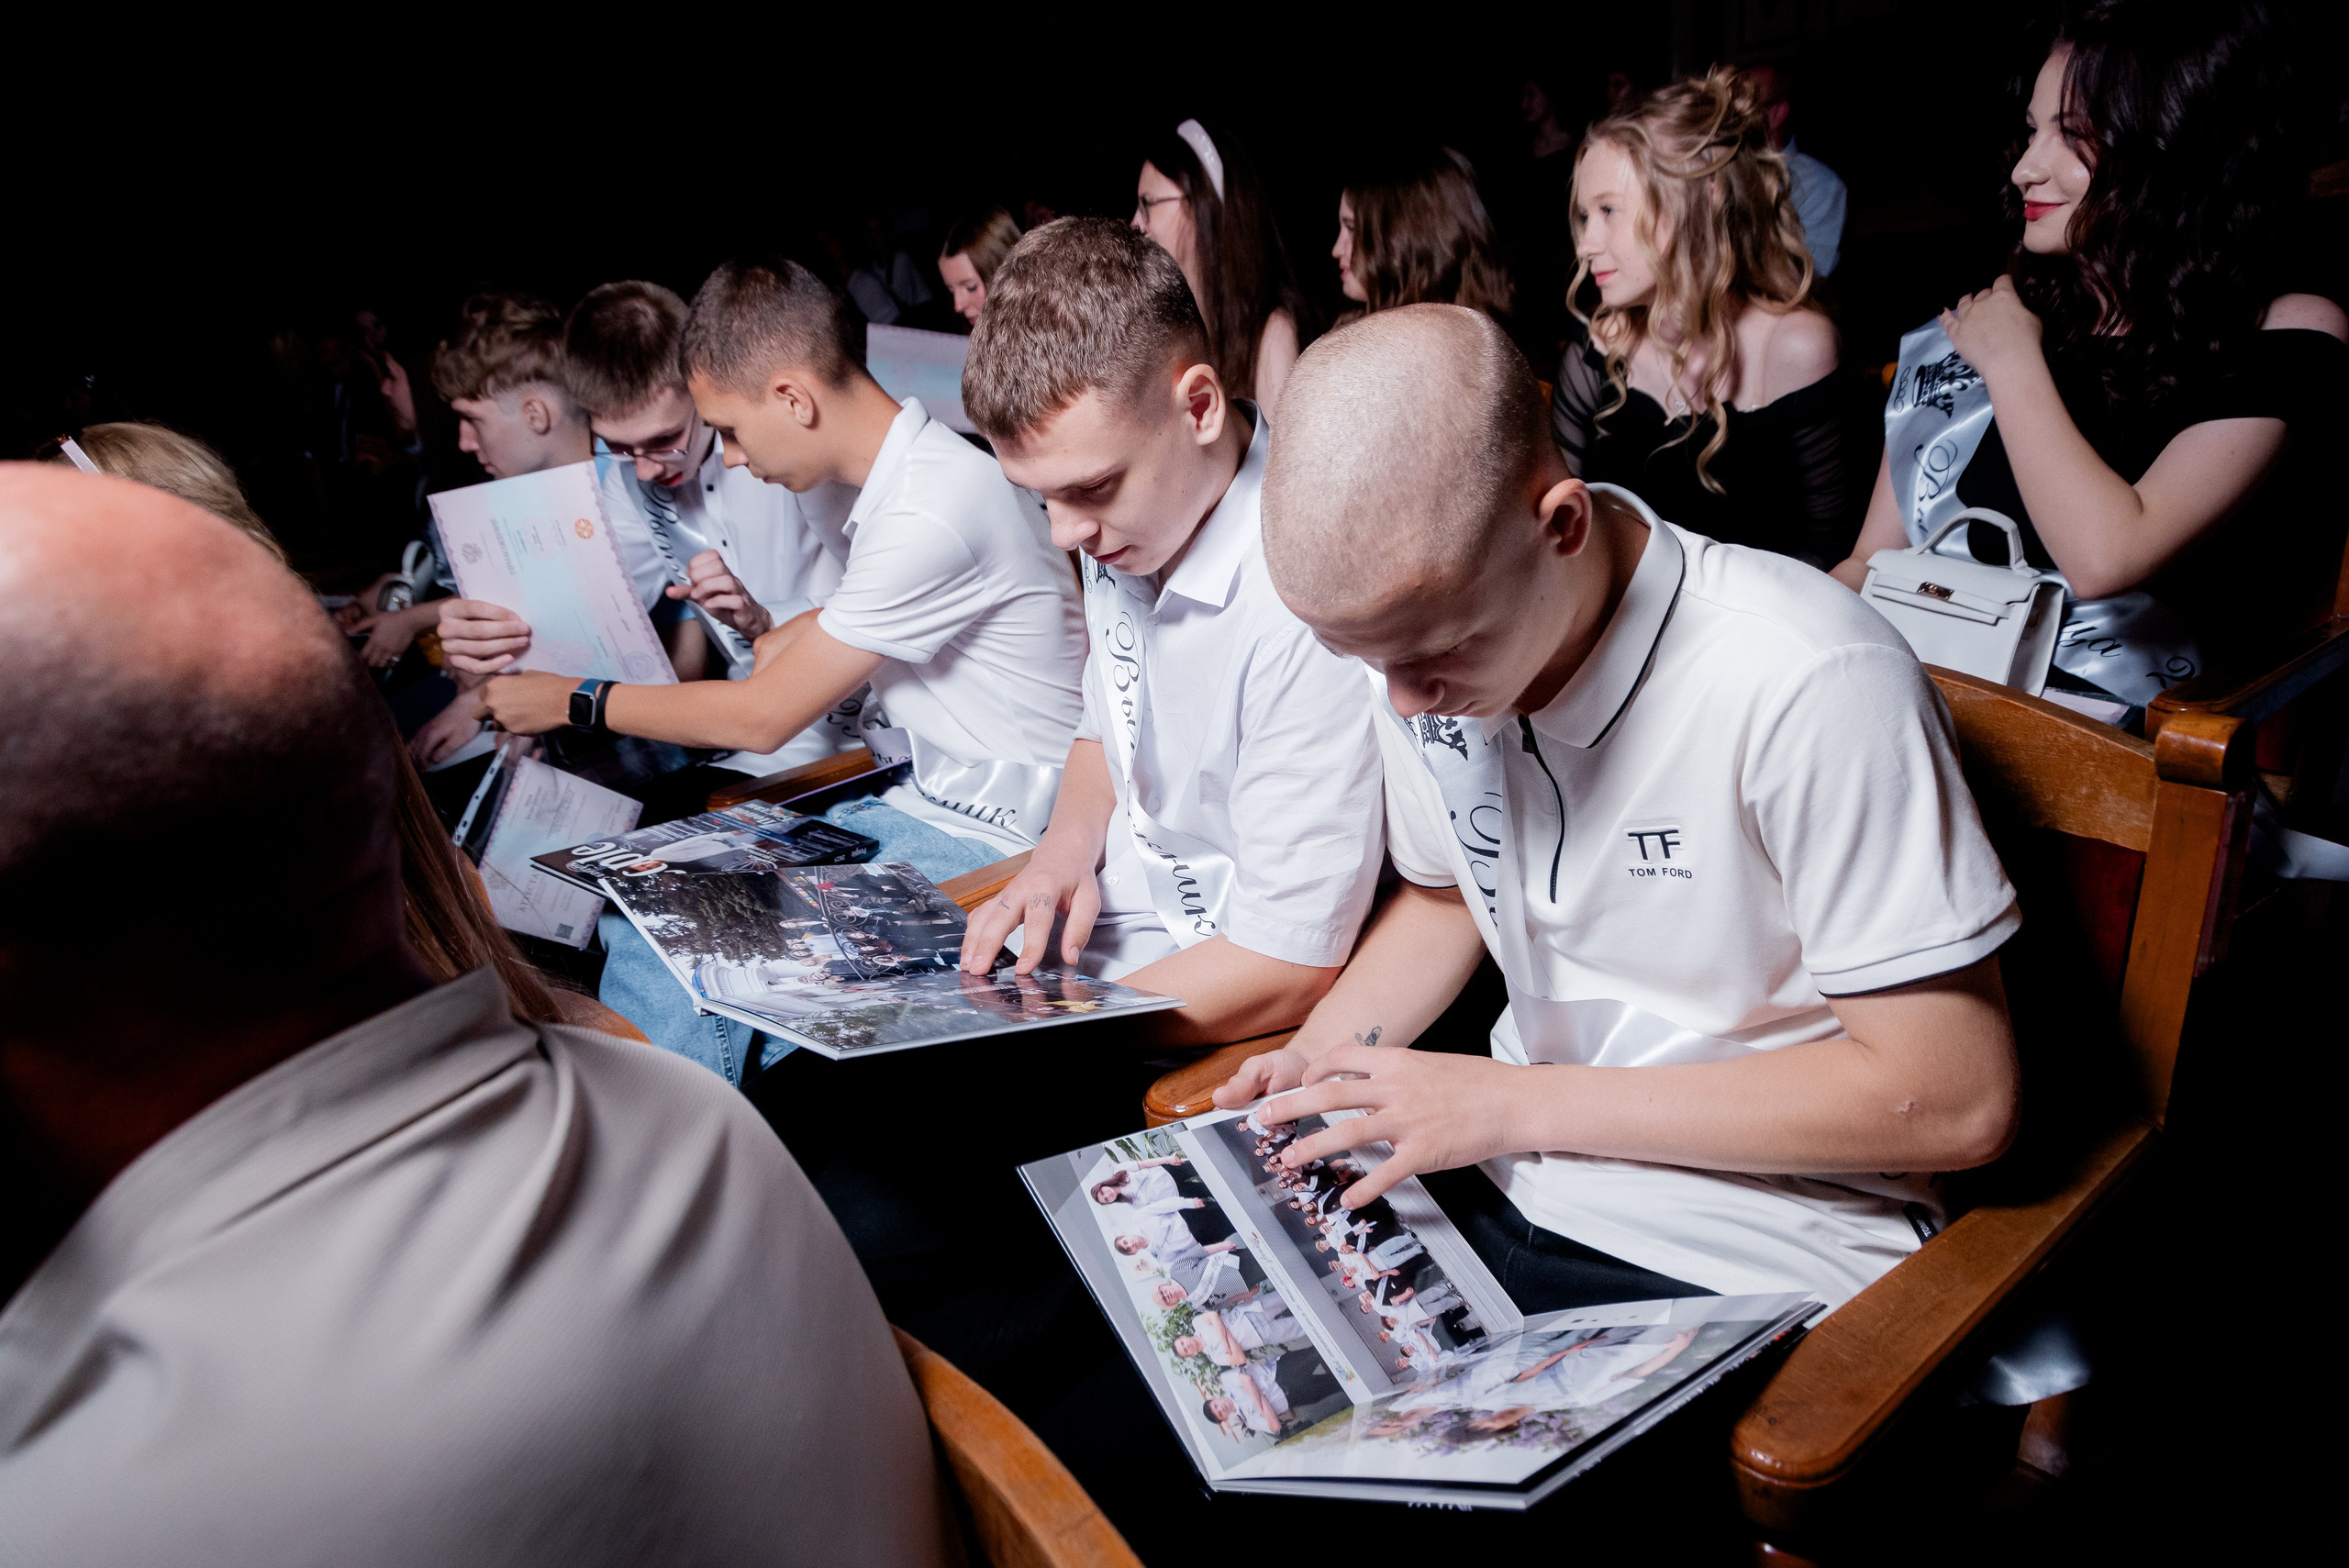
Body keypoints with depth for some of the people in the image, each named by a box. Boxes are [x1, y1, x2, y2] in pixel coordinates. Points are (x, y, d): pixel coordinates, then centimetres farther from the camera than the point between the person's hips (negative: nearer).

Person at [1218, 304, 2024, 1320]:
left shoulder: (1809, 685, -26)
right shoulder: (1418, 628, -4)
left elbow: (1957, 1100, -21)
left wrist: (1520, 1102, -21)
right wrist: (1313, 1068, -4)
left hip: (1751, 1269, -5)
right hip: (1500, 1178, 6)